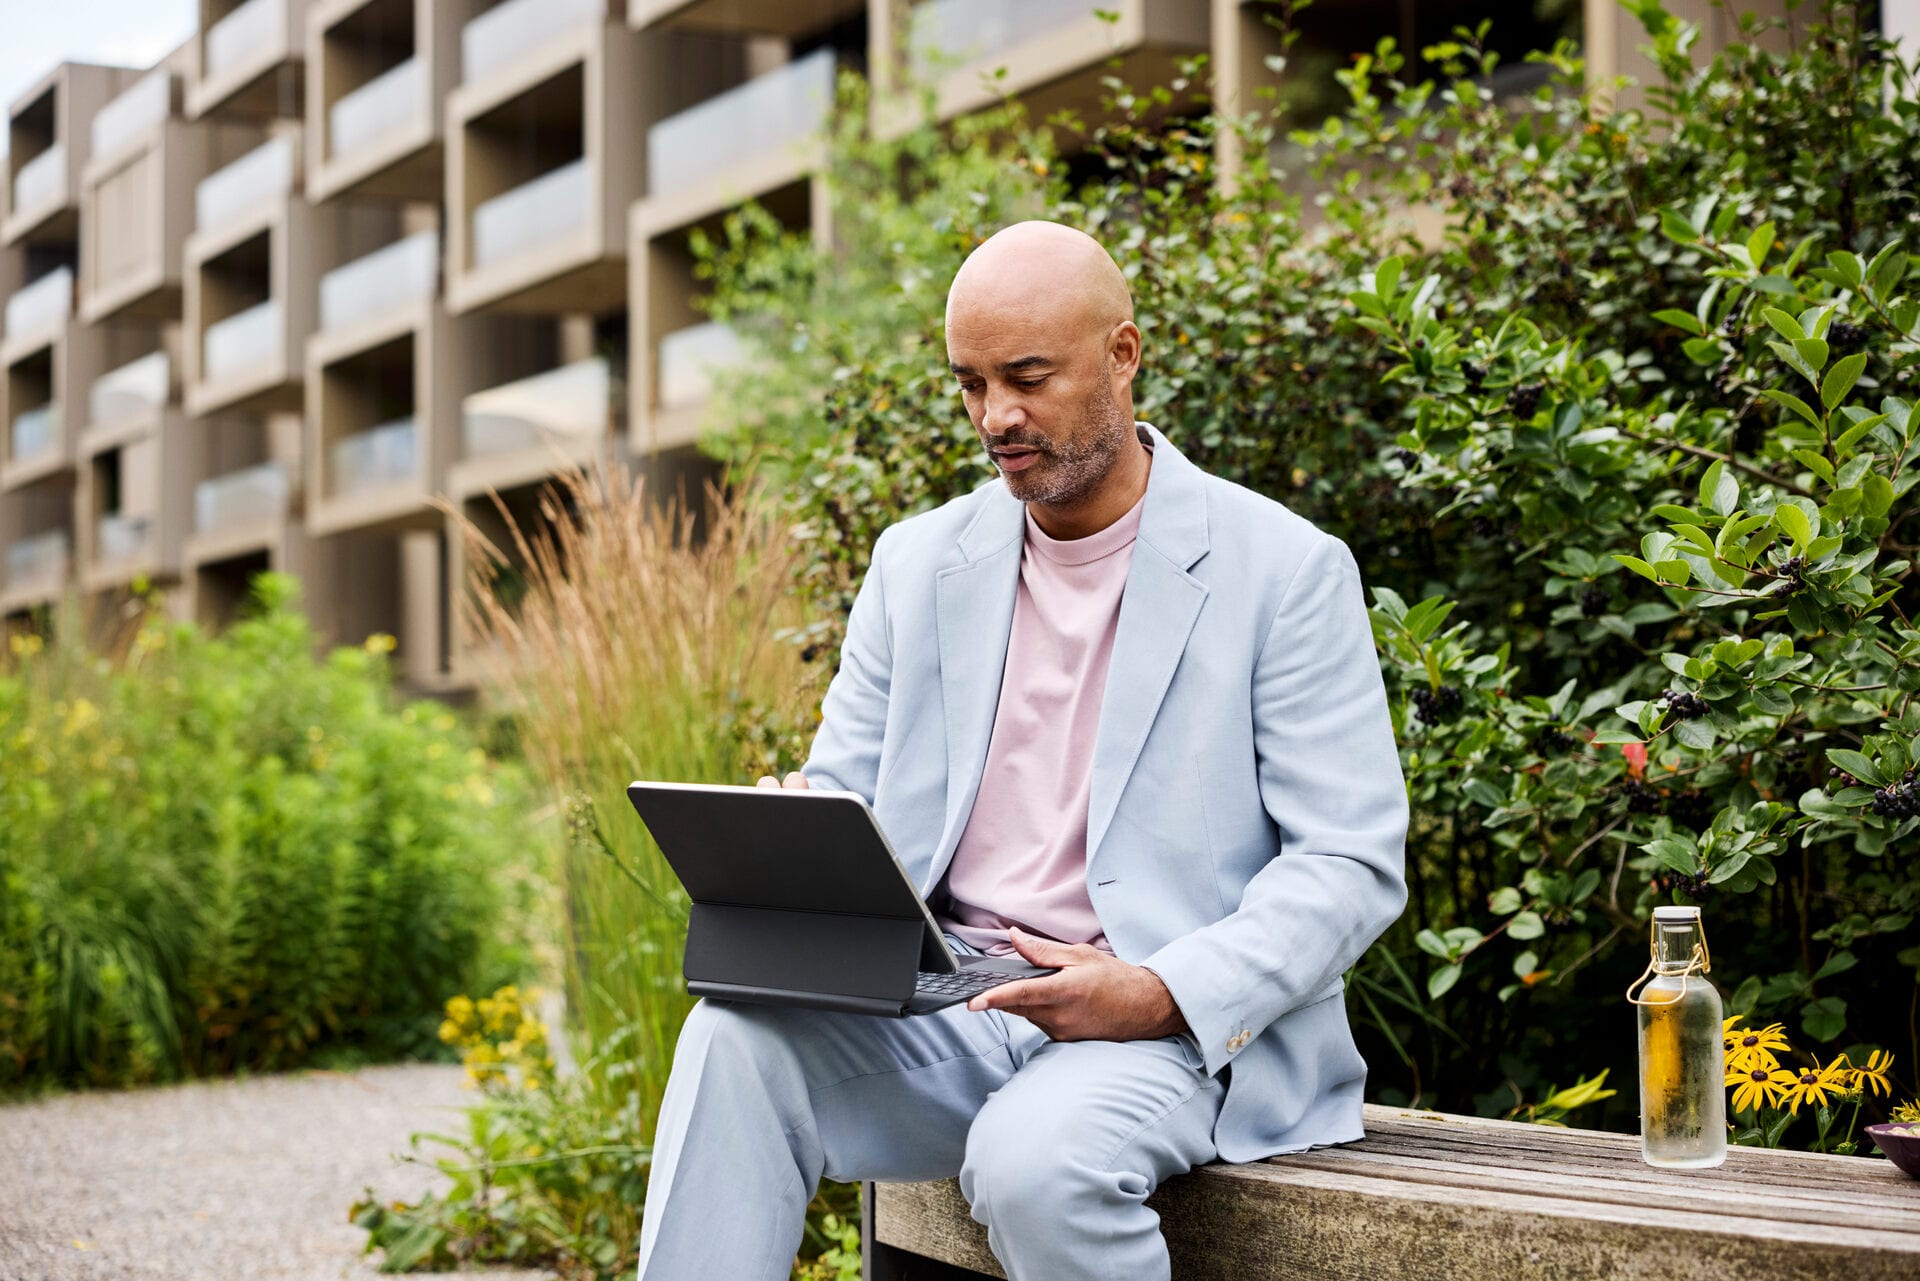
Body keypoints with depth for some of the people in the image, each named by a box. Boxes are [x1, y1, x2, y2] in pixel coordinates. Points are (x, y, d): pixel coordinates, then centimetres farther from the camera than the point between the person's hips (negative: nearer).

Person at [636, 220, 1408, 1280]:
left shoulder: (1286, 570, -1)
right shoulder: (919, 563, 14)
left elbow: (1353, 864, -5)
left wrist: (1164, 994, -20)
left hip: (1175, 1033, -4)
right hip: (939, 1012, 4)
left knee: (1034, 1156, -35)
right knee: (738, 1037, -26)